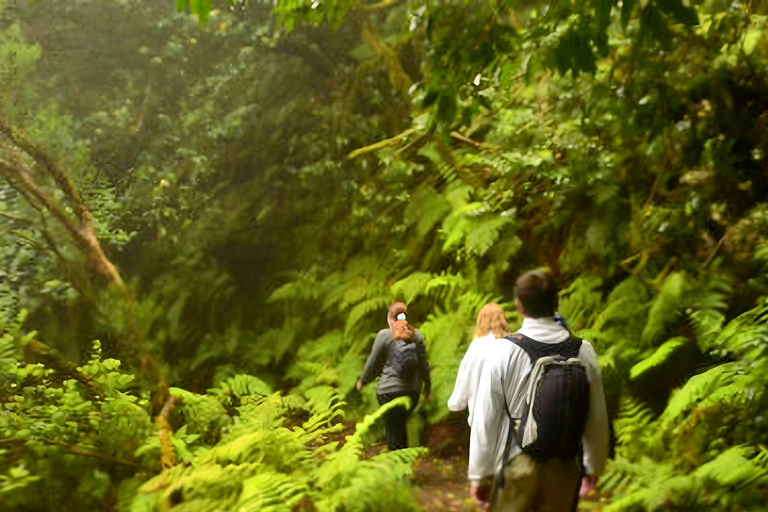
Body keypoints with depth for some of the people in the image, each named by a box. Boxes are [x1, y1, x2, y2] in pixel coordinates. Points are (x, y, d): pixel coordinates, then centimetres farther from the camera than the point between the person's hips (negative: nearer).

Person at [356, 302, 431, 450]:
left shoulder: (384, 335, -7)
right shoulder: (416, 335, 2)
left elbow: (373, 362, -1)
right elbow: (424, 364, 5)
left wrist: (362, 381, 14)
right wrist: (427, 387, 15)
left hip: (389, 390, -4)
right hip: (412, 391, 4)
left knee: (393, 429, 3)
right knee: (401, 425, 21)